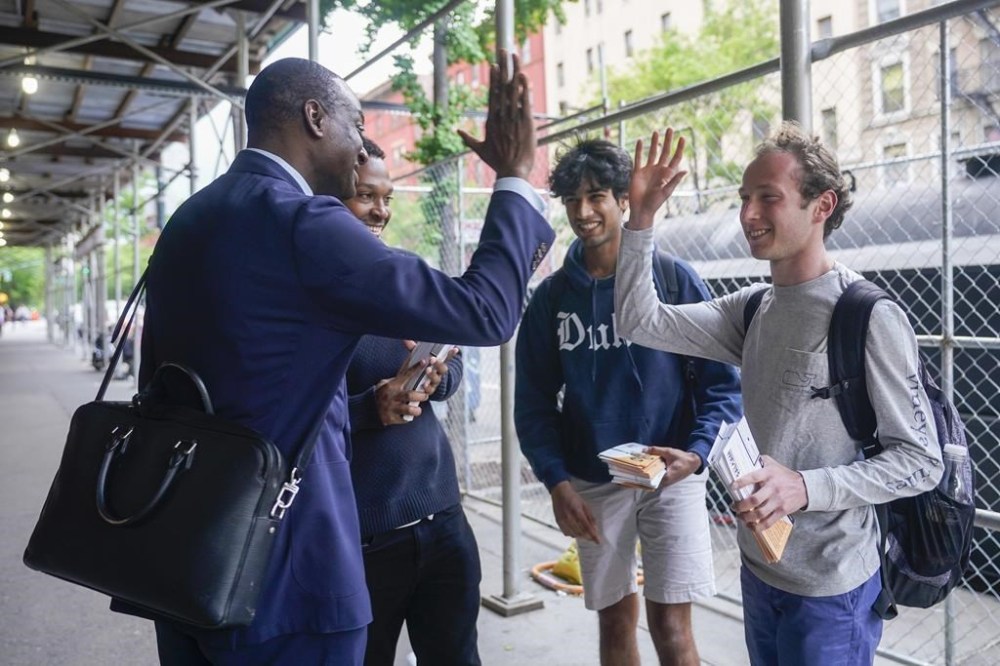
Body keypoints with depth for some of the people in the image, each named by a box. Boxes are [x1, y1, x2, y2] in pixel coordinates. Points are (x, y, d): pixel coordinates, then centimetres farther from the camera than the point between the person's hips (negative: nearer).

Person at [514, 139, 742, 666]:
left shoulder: (674, 278, -5)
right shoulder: (551, 296, 2)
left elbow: (720, 381, -4)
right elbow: (534, 401, 3)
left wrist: (697, 451, -20)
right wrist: (556, 482, -7)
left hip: (669, 479, -2)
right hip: (590, 484, 3)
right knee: (615, 621, 15)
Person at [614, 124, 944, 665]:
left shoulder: (869, 316, -17)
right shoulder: (752, 309, 2)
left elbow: (920, 461, -15)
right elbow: (639, 323, -1)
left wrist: (805, 488, -28)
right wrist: (641, 220, -8)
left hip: (830, 587, -6)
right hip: (757, 568, 6)